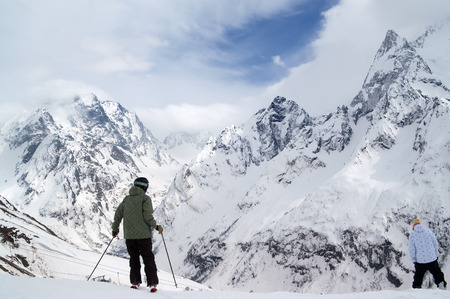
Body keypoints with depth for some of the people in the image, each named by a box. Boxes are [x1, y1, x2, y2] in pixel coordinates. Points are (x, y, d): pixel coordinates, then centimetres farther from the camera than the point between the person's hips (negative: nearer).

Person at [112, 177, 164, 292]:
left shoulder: (126, 199, 9)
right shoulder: (145, 198, -6)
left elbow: (118, 214, 12)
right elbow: (148, 216, -15)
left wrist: (115, 228, 24)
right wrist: (156, 226, -3)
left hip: (129, 235, 4)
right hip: (143, 235, -4)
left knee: (134, 258, 16)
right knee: (148, 259, 3)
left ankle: (135, 282, 13)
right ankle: (152, 283, -1)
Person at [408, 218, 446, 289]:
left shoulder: (412, 235, -5)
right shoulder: (429, 232, 1)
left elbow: (411, 249, -4)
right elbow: (436, 244, 6)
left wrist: (414, 260, 5)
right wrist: (436, 255, 16)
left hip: (420, 260, -1)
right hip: (432, 258, 1)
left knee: (418, 276, 11)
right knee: (437, 273, 17)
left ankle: (416, 288, 13)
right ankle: (442, 285, 18)